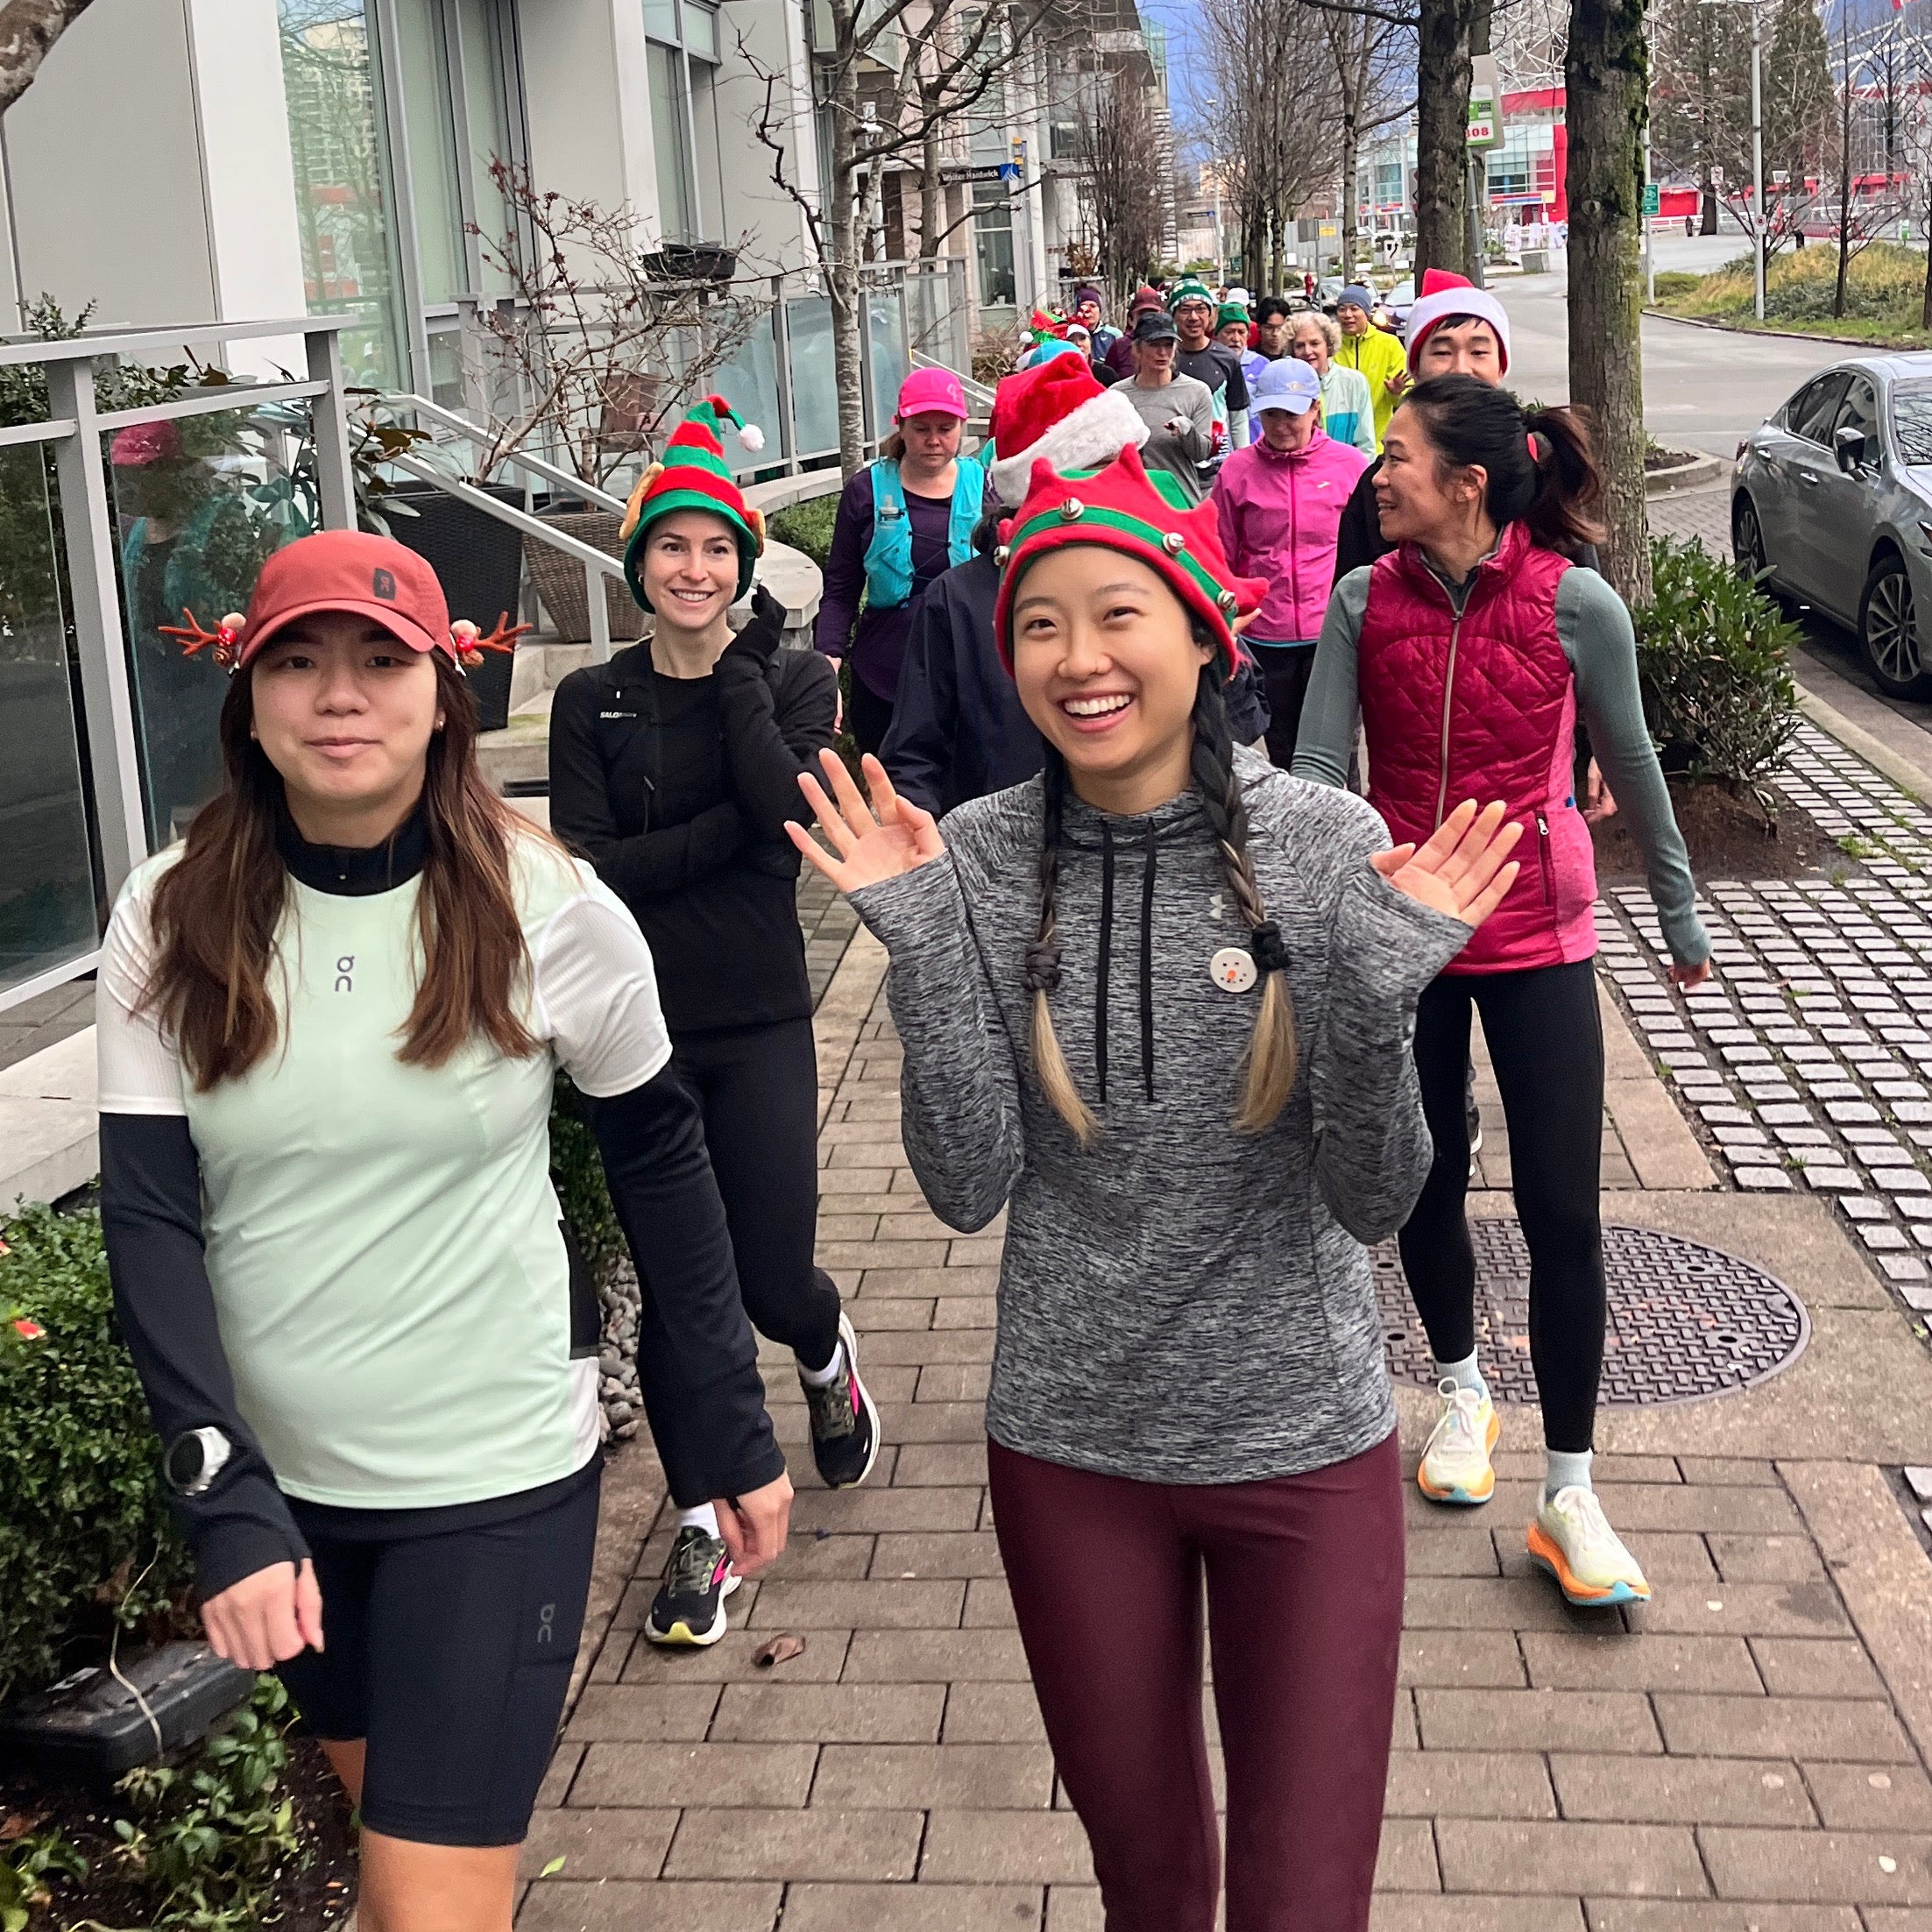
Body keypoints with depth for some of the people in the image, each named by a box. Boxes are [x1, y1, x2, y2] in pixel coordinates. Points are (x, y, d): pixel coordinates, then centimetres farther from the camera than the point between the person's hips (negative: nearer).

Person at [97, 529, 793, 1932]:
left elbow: (663, 1166, -1)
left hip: (499, 1474, -3)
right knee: (388, 1815, 24)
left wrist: (734, 1434, 2)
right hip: (278, 1475, 3)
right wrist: (227, 1505, -18)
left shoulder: (548, 910, -12)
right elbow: (150, 1221, -9)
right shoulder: (172, 922, -7)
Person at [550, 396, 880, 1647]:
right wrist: (730, 827, -15)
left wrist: (737, 669, -14)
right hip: (639, 1027, 1)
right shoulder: (591, 702, 3)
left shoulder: (792, 679, 2)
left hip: (761, 1026, -1)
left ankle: (828, 1355, 40)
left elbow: (788, 811, -16)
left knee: (775, 1280, 1)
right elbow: (589, 867, -8)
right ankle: (705, 1526, 22)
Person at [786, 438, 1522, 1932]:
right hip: (1071, 1446, 2)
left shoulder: (1327, 844, -12)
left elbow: (1378, 1202, -12)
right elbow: (968, 1188, -13)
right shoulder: (975, 861, -8)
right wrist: (928, 949, -22)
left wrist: (1373, 1000, -28)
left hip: (1305, 1443, -1)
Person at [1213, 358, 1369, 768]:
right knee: (1281, 750, 13)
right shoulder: (1237, 470, 0)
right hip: (1265, 637, 1)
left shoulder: (1350, 464, -1)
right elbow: (1222, 557, 7)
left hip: (1332, 632, -1)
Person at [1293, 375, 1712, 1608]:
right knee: (1426, 1185, 14)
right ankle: (1464, 1391, 41)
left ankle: (1569, 1493, 12)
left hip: (1536, 937, -2)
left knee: (1563, 1214, -2)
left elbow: (1632, 765, 0)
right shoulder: (1366, 601, -7)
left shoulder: (1576, 605, -13)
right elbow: (1318, 768, -8)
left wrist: (1680, 915, 10)